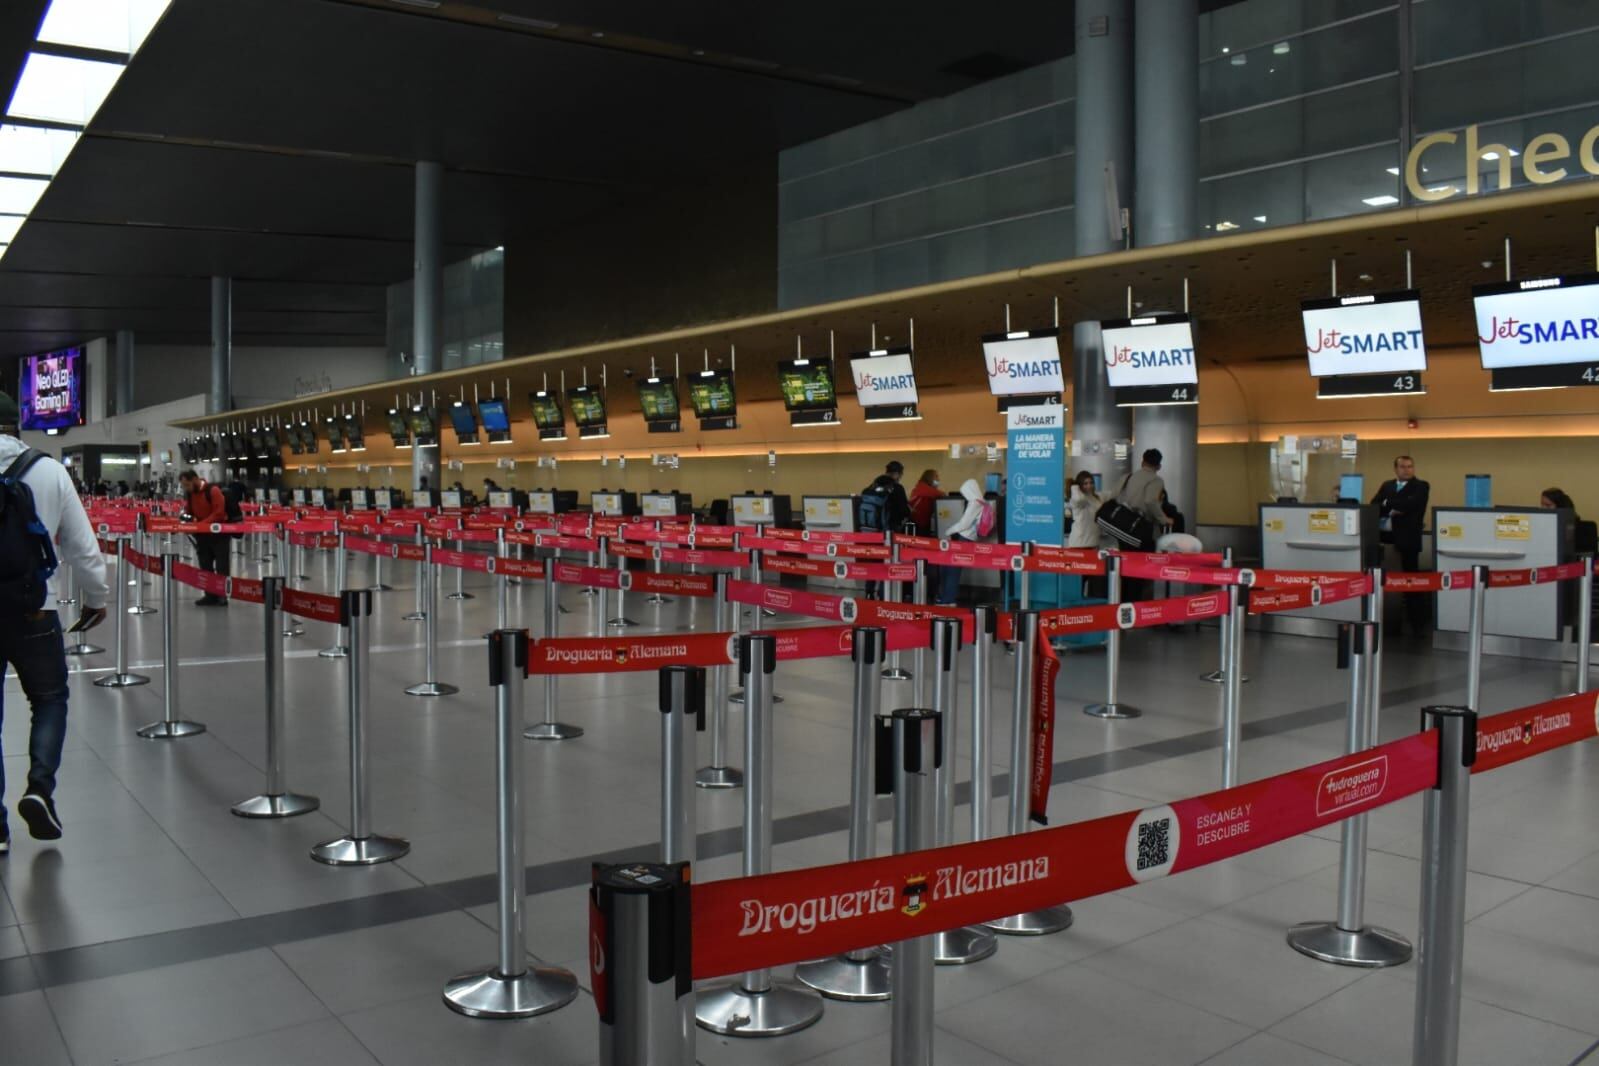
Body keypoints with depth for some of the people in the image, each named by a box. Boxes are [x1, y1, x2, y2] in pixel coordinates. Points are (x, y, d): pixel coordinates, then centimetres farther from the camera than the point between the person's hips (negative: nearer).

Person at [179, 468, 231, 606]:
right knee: (205, 567, 9)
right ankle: (210, 595, 15)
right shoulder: (188, 494, 5)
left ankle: (222, 595, 3)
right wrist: (187, 518, -9)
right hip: (202, 534, 7)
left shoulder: (213, 490, -17)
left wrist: (202, 523, -27)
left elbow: (219, 512, -22)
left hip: (219, 533, -7)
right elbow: (188, 511, 14)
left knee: (221, 567, -2)